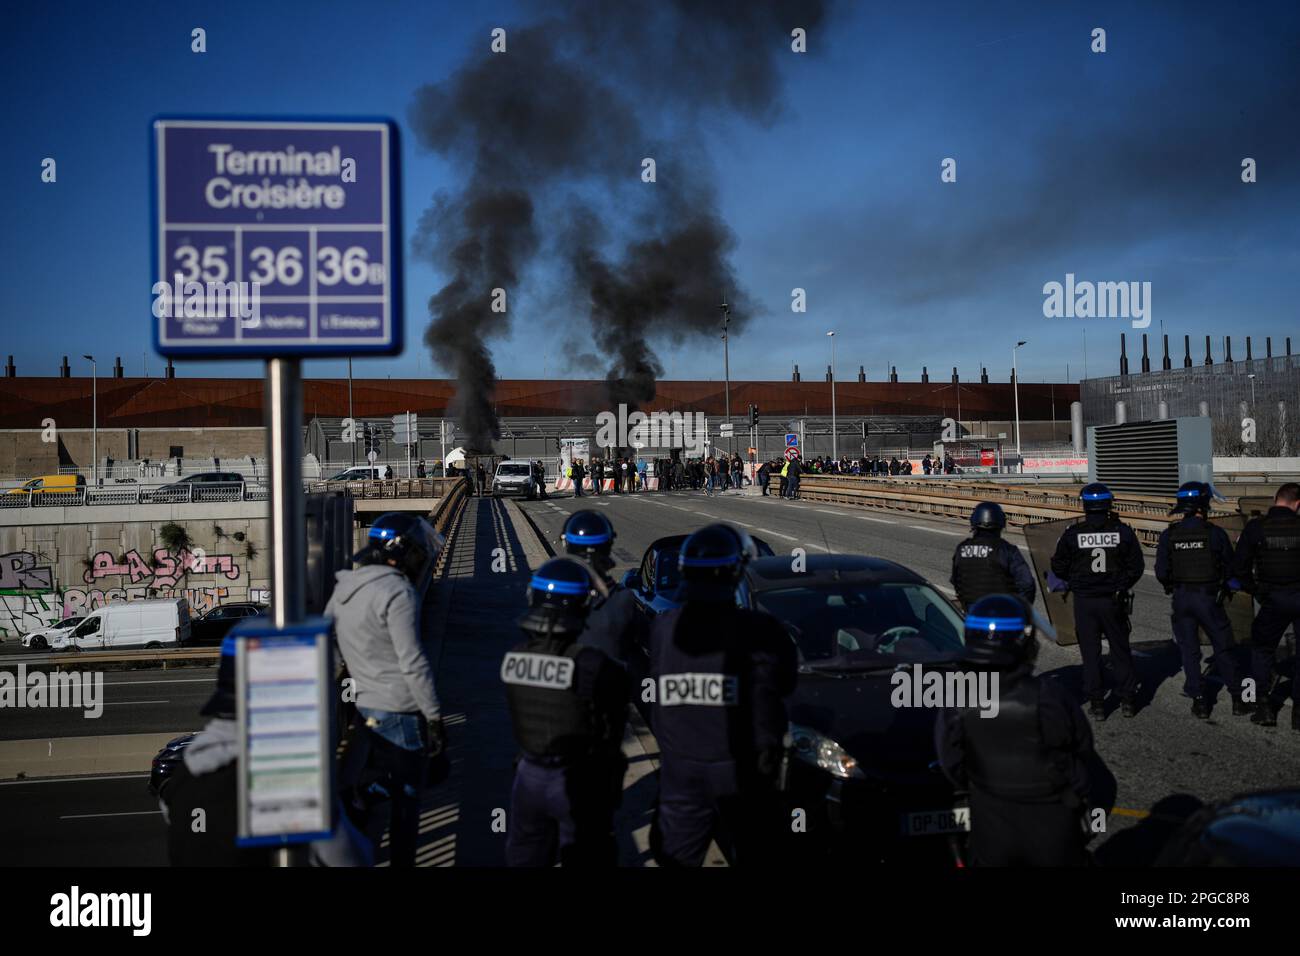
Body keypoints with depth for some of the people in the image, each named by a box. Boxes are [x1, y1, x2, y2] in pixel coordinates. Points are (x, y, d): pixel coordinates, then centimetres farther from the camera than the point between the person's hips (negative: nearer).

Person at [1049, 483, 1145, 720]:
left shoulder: (1072, 534, -10)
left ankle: (1096, 702, 10)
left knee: (1090, 652, 8)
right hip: (1114, 600, 1)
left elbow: (1059, 568, -3)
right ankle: (1128, 699, 20)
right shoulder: (1122, 531, -7)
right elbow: (1137, 565, 1)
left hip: (1084, 601, -1)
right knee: (1120, 649, 15)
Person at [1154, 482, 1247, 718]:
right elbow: (1231, 567, -2)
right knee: (1223, 648, 10)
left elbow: (1161, 572, -2)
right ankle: (1237, 697, 12)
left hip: (1181, 599, 2)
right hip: (1209, 598, -2)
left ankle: (1199, 701, 9)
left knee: (1189, 651, 9)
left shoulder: (1169, 535, -4)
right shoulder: (1215, 533, -10)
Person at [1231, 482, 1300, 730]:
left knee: (1262, 649, 16)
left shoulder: (1255, 527, -7)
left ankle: (1264, 707, 13)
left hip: (1272, 600, 0)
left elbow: (1239, 567, -6)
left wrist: (1254, 591, 9)